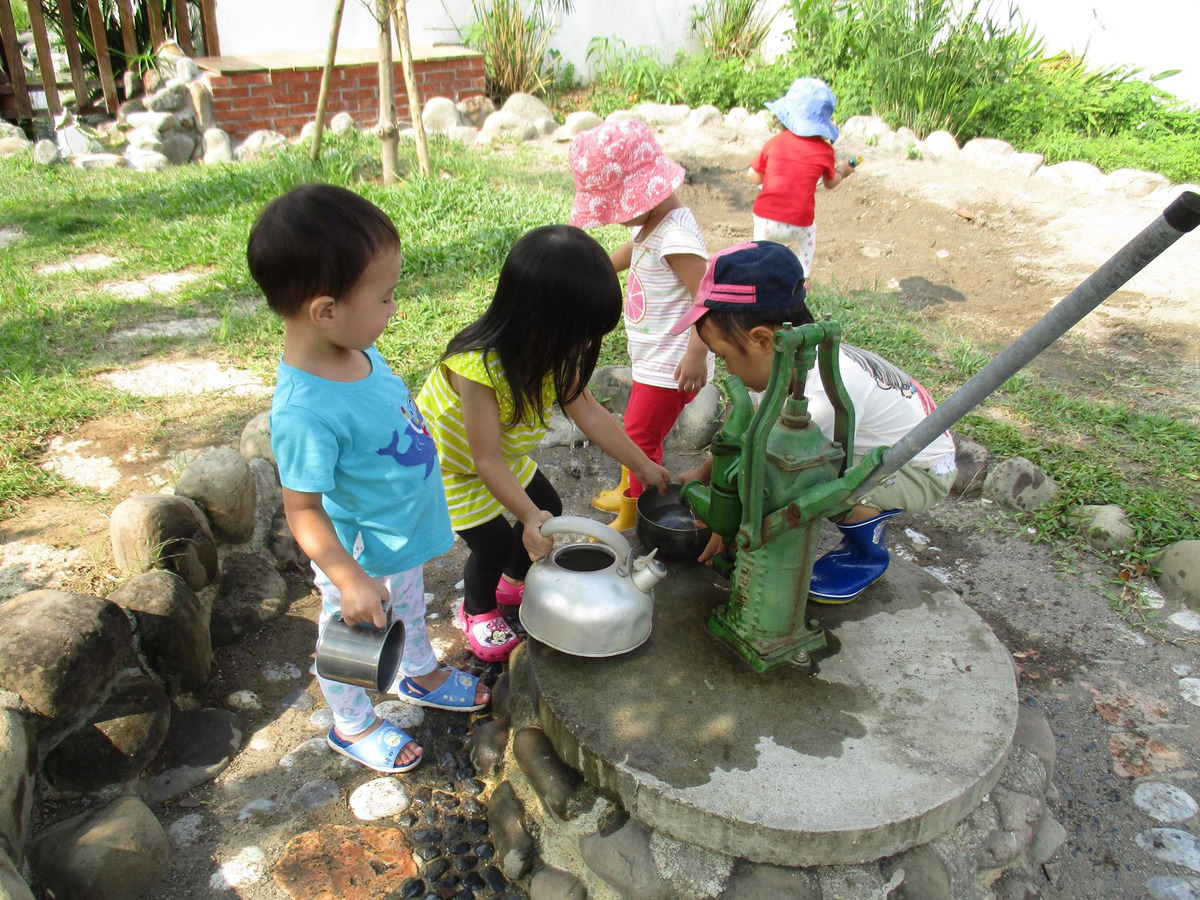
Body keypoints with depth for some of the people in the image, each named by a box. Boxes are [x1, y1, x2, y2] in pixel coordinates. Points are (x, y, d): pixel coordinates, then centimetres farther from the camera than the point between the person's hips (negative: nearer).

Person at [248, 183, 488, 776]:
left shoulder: (355, 350, -14)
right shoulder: (305, 411, -39)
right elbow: (303, 511, -29)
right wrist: (350, 582, -29)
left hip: (404, 536, 8)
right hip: (359, 560, -7)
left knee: (409, 610, 33)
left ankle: (421, 675, 62)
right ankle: (353, 726, 49)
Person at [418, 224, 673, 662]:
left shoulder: (552, 352, -18)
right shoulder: (478, 369, -42)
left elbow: (589, 413, -8)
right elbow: (488, 461, -34)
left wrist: (643, 466, -3)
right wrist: (528, 515, -40)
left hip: (506, 453, 8)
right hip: (451, 466, -8)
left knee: (548, 510, 14)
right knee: (494, 543, -6)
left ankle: (514, 581, 44)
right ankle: (477, 611, 29)